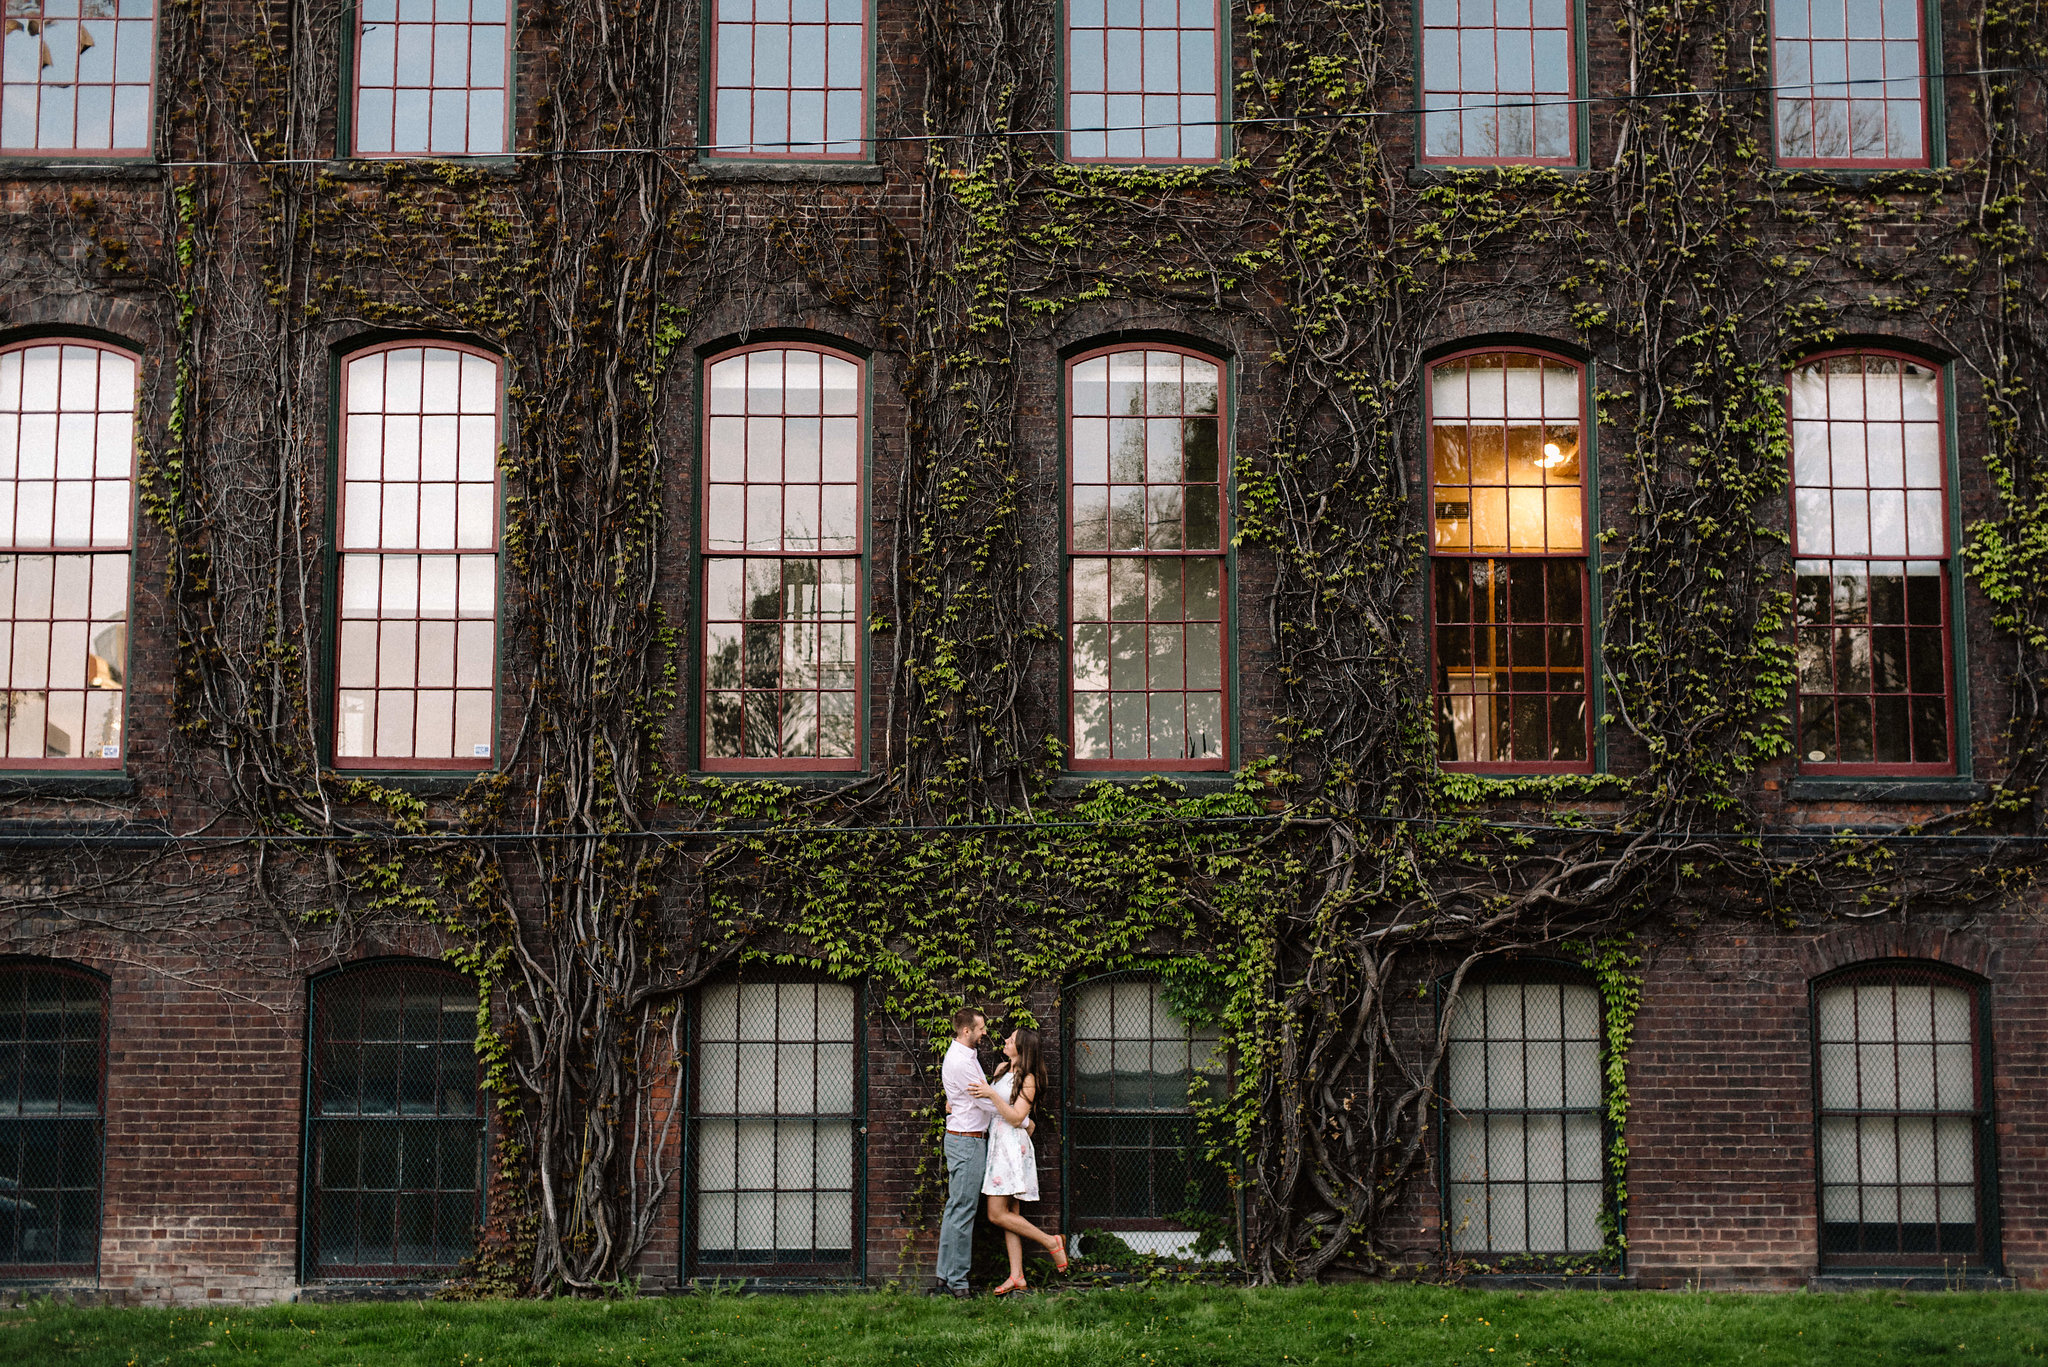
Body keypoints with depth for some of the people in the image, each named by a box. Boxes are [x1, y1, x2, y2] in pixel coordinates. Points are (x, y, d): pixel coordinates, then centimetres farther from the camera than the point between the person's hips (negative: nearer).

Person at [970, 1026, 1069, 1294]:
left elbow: (1017, 1117, -18)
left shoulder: (1028, 1079, -10)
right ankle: (1017, 1277, 5)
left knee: (998, 1214, -11)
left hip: (1012, 1146, -9)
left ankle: (1051, 1242, -1)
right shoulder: (1002, 1068, 14)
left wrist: (992, 1095, -23)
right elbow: (986, 1100, 30)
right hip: (997, 1142, 9)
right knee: (1009, 1214, 5)